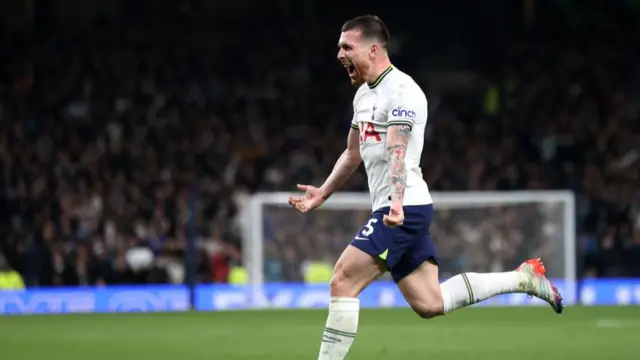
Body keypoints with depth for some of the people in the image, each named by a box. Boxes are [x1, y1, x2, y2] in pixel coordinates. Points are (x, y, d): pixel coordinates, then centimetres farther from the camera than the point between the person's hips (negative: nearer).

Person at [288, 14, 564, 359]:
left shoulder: (400, 89, -13)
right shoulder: (364, 94, 18)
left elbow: (397, 151, -28)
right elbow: (353, 154, 31)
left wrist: (397, 201, -40)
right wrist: (322, 193, 26)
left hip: (405, 209, -10)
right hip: (394, 211, 10)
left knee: (343, 282, -14)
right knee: (430, 303, 7)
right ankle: (521, 278, 15)